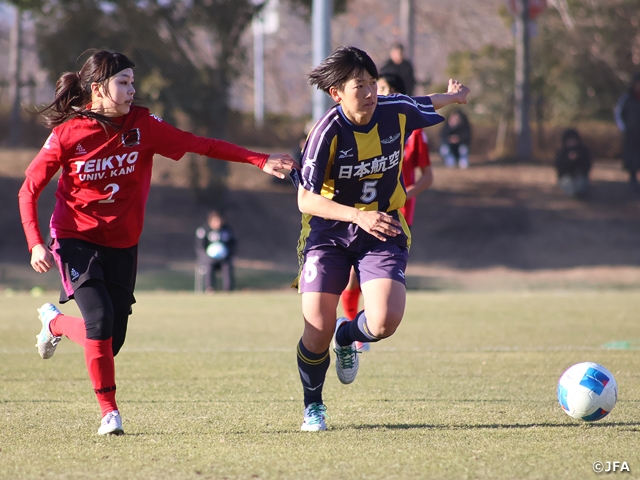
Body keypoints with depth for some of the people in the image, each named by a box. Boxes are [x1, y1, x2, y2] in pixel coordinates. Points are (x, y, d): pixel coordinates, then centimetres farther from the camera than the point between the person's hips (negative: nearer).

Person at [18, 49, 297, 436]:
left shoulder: (141, 125, -5)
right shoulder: (68, 134, -12)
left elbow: (199, 144, -7)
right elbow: (29, 191, -5)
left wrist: (260, 161, -15)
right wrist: (36, 244, -17)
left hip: (122, 244, 4)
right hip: (77, 240, -4)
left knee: (112, 340, 2)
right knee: (100, 319, -22)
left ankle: (55, 322, 35)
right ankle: (109, 410, -5)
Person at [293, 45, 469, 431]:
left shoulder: (397, 112, -11)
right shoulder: (328, 131, -21)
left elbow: (427, 106, 16)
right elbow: (306, 200, -21)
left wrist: (453, 96, 36)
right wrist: (358, 215, -33)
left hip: (383, 231, 2)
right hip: (329, 233, -2)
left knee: (385, 322, -20)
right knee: (317, 333, -9)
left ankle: (347, 337, 19)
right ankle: (313, 407, 21)